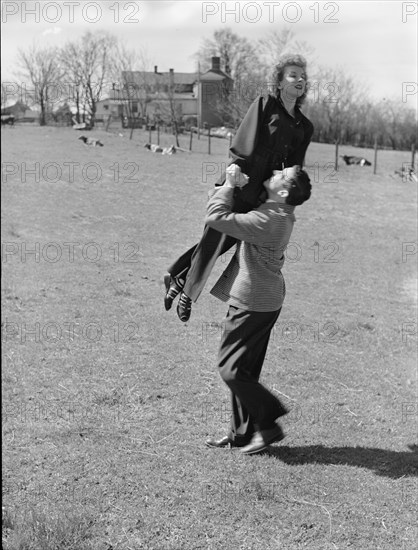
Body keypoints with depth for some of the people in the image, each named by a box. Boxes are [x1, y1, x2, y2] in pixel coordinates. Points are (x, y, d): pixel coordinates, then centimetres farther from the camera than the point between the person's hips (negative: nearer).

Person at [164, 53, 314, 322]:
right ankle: (187, 292, 19)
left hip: (263, 193, 6)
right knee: (215, 238, 1)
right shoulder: (265, 104, 0)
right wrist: (237, 166, -24)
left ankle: (177, 277, 25)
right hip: (239, 184, -5)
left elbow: (294, 167, 12)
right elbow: (244, 141, -10)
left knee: (223, 239, 9)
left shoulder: (305, 126, 15)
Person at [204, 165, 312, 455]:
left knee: (231, 369, 0)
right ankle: (243, 432, 25)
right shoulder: (280, 214, 6)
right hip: (264, 301, 10)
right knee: (244, 369, 16)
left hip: (253, 304, -10)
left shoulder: (268, 220, -24)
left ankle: (268, 424, 10)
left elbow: (216, 217, -25)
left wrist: (229, 185, -12)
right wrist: (235, 185, 11)